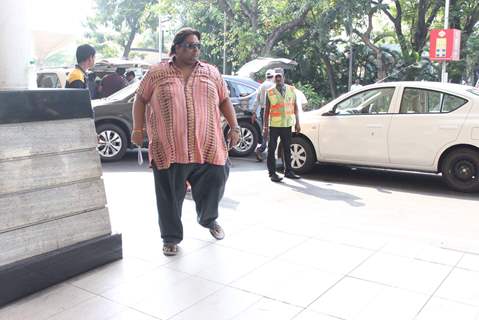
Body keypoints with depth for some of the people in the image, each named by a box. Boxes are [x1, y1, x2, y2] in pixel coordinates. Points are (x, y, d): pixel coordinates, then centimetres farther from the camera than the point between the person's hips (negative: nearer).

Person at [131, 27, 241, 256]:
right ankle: (171, 237, 23)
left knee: (213, 186, 8)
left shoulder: (212, 73, 12)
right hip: (168, 149, -2)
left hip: (208, 148, 2)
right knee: (170, 196, 4)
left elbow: (225, 100, 15)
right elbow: (140, 100, 10)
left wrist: (234, 127, 6)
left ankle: (208, 220, 39)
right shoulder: (157, 73, 6)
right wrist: (138, 129, 3)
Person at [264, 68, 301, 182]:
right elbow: (267, 110, 1)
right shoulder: (270, 92, -1)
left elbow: (295, 107, 9)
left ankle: (288, 171, 22)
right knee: (272, 149, -1)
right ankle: (272, 173, 6)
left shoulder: (291, 89, 7)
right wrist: (265, 126, -3)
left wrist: (297, 123, 5)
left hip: (287, 124, 3)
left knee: (287, 149, 11)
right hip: (274, 125, -3)